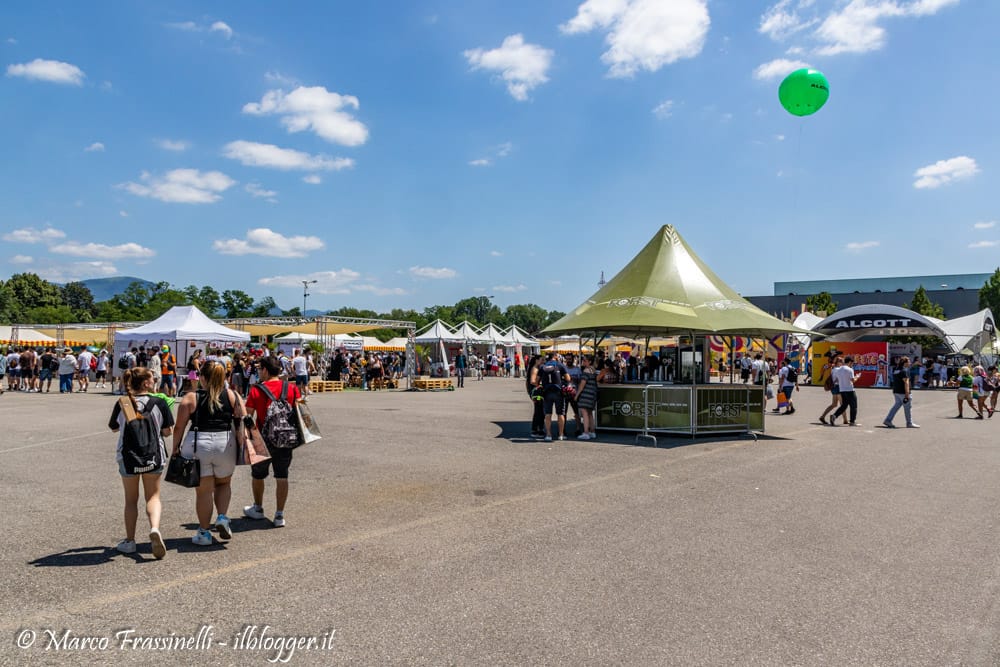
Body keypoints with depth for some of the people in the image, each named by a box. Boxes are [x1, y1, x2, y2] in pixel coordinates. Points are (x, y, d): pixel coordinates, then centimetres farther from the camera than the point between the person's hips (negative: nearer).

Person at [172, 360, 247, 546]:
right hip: (225, 445, 1)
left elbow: (179, 428, -2)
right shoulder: (233, 396, 3)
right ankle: (223, 517, 7)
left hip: (198, 446, -1)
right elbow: (242, 423, -3)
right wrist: (241, 446, 1)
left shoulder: (191, 398, -1)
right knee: (223, 483, 25)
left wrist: (176, 448, 10)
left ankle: (204, 533, 17)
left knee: (204, 489, 9)